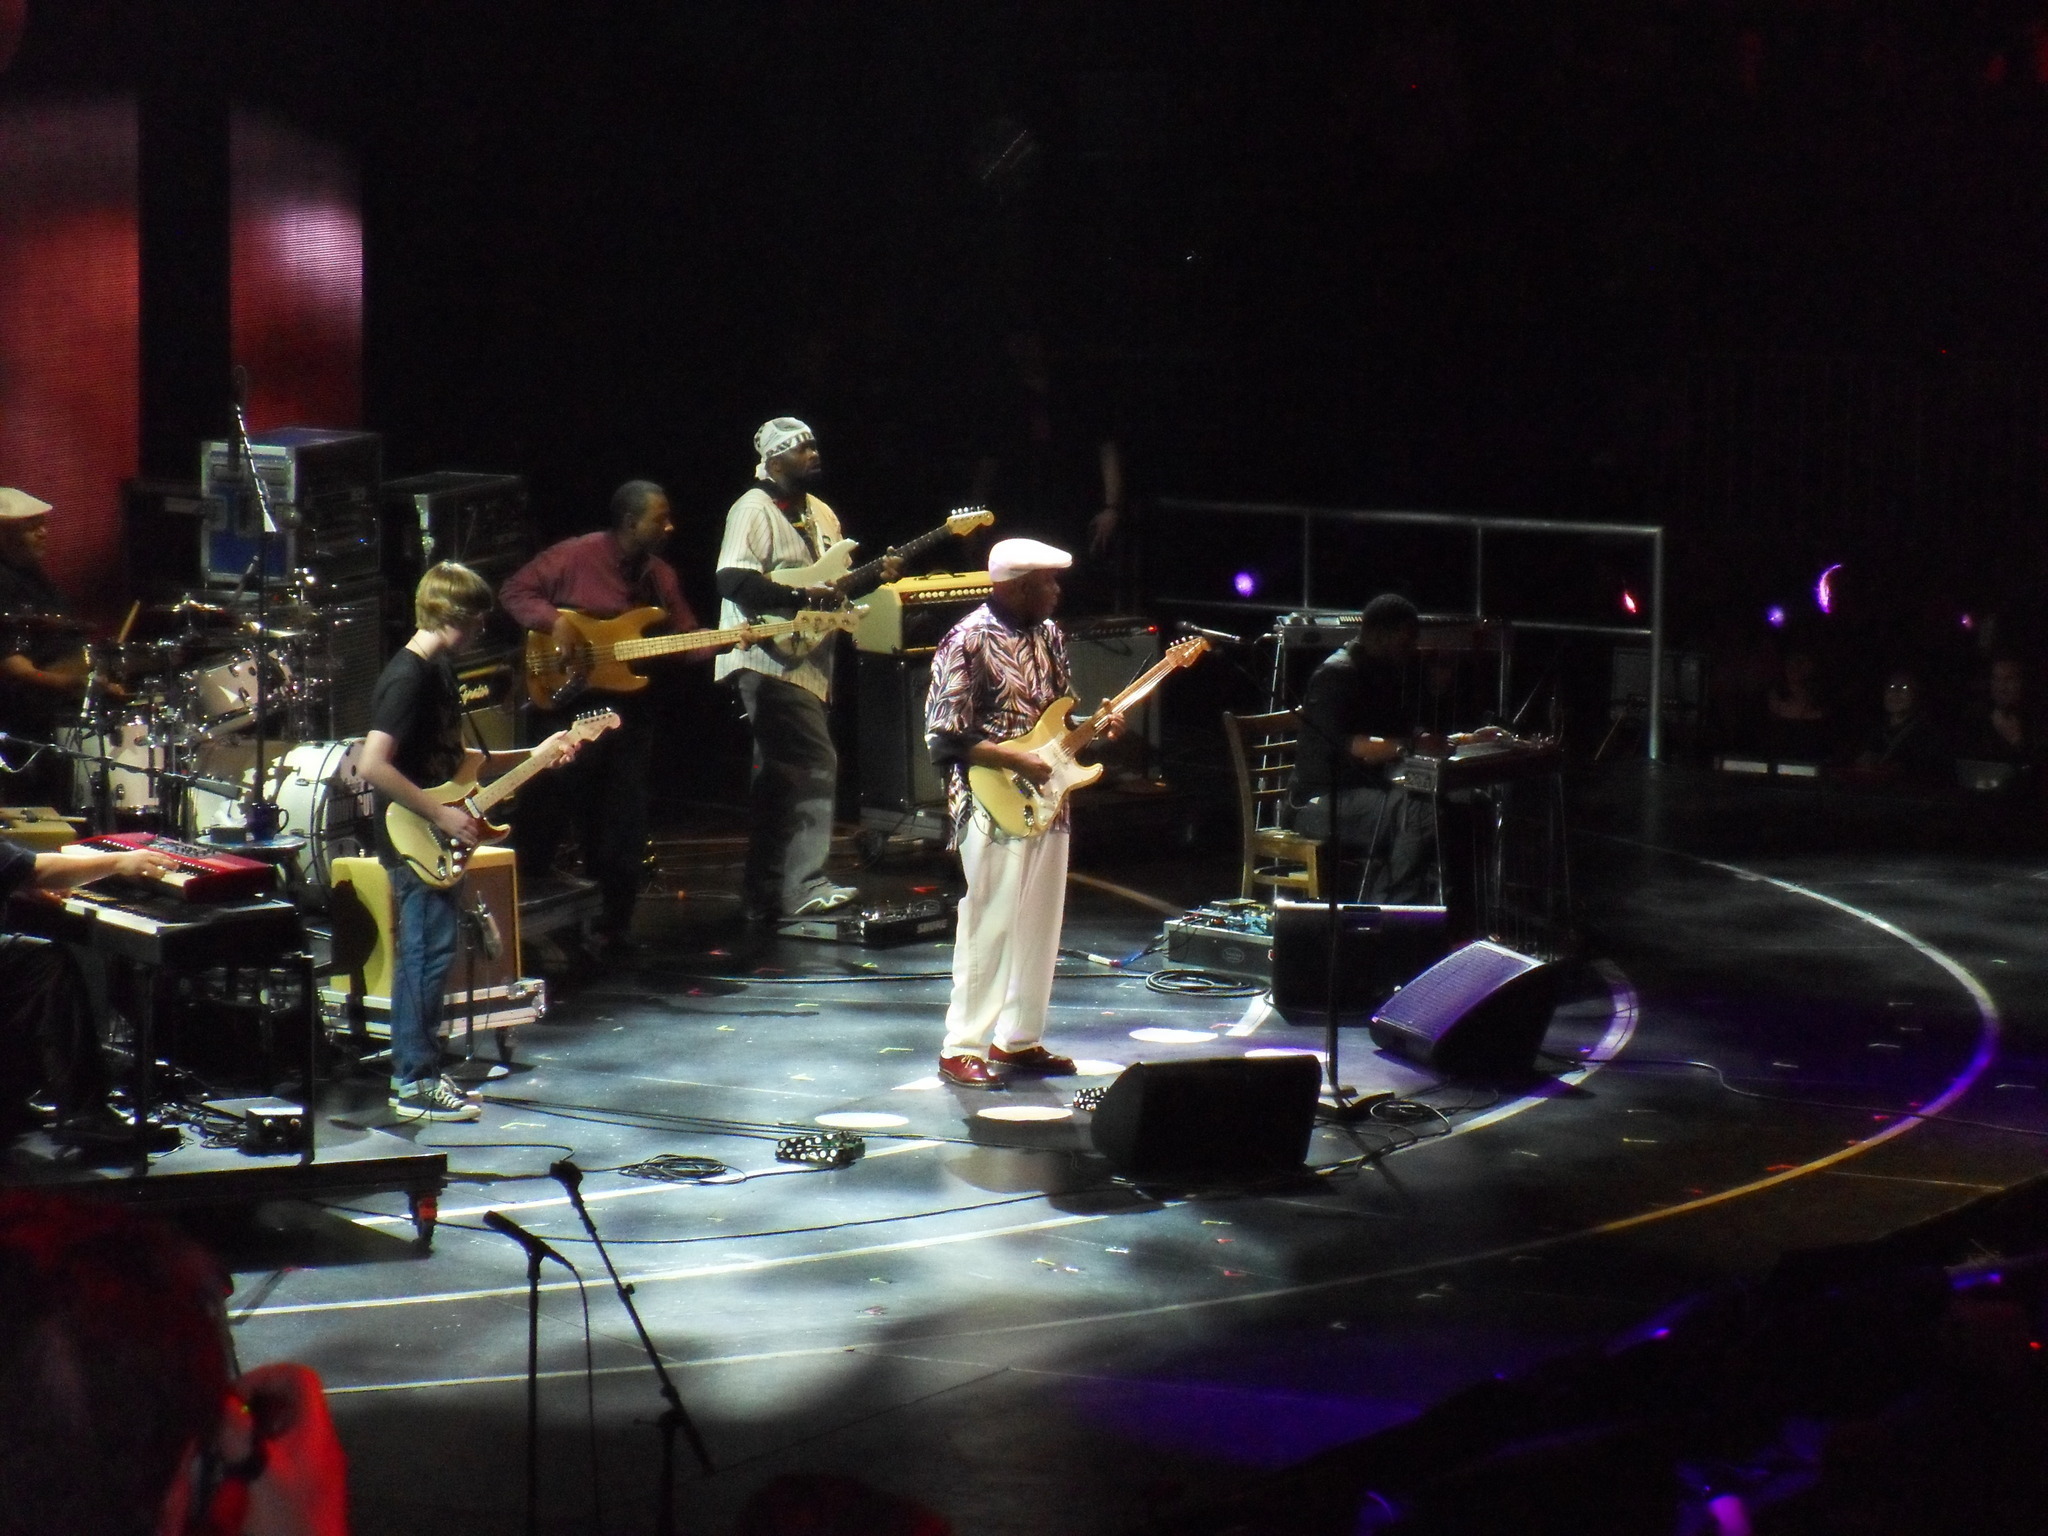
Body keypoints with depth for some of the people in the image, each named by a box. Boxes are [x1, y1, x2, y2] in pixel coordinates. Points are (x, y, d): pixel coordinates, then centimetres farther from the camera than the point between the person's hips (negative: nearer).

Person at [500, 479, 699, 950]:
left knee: (623, 824, 6)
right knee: (548, 807, -1)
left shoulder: (660, 575, 11)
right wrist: (552, 620, -18)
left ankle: (615, 924, 14)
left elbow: (687, 639, 12)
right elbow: (516, 591, -2)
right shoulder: (575, 557, -7)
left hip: (631, 709, 5)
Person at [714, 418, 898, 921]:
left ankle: (764, 894, 19)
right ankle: (805, 886, -18)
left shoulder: (821, 515, 18)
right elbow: (734, 580, -21)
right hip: (768, 659, -10)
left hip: (806, 662, 10)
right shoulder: (754, 510, -10)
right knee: (815, 764, -17)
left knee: (780, 774, 13)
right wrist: (805, 596, -24)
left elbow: (836, 584, 25)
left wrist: (876, 576, 6)